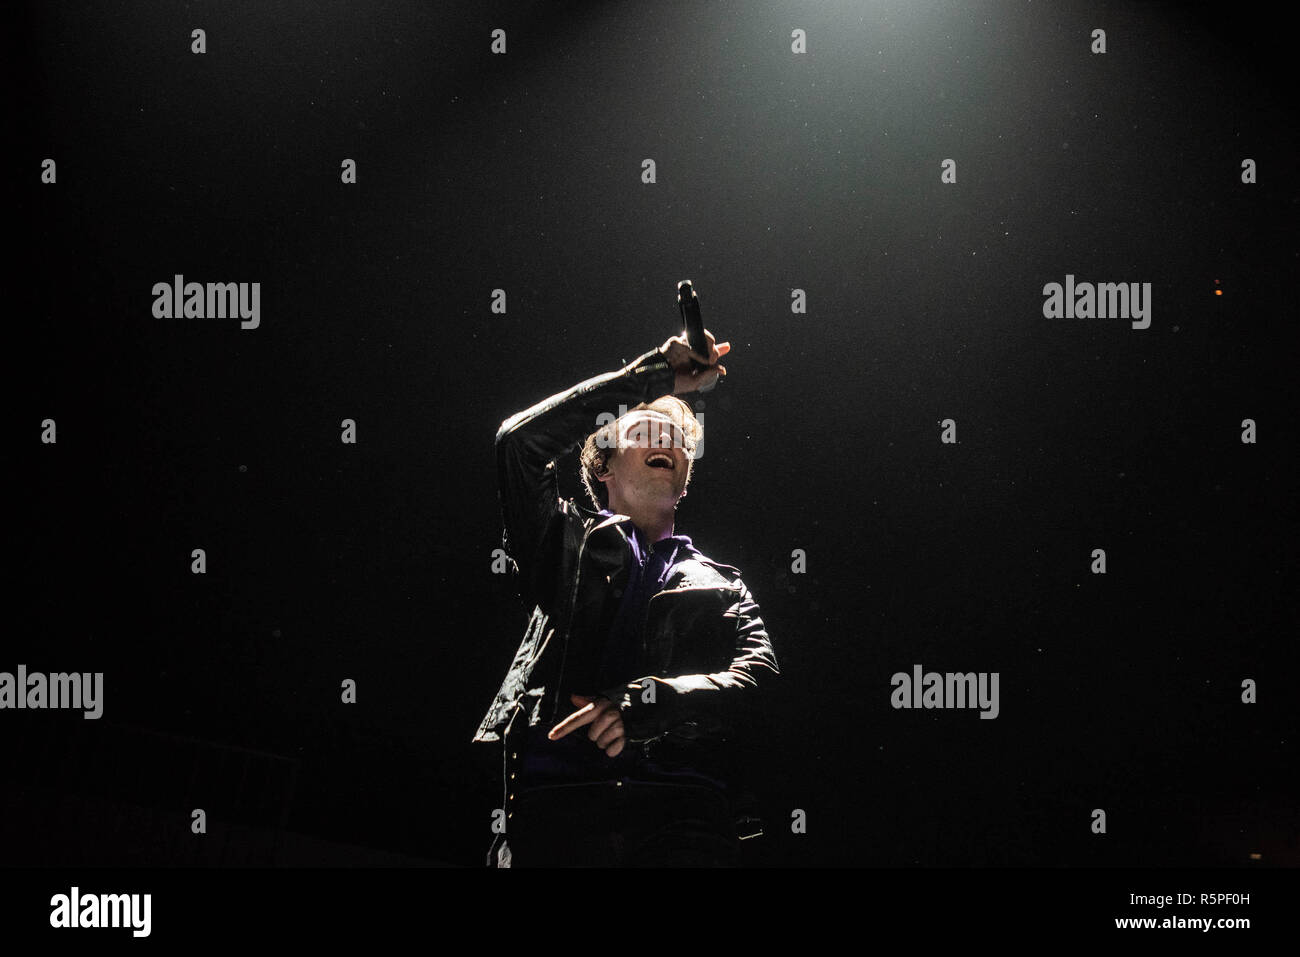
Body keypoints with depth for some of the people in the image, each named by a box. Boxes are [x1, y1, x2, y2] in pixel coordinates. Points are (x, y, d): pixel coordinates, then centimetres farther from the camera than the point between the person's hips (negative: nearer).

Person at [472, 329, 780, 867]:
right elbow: (519, 443, 8)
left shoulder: (723, 587, 28)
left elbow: (761, 682, 9)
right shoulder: (567, 544, 25)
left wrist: (647, 702, -10)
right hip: (557, 799, -1)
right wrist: (654, 377, 13)